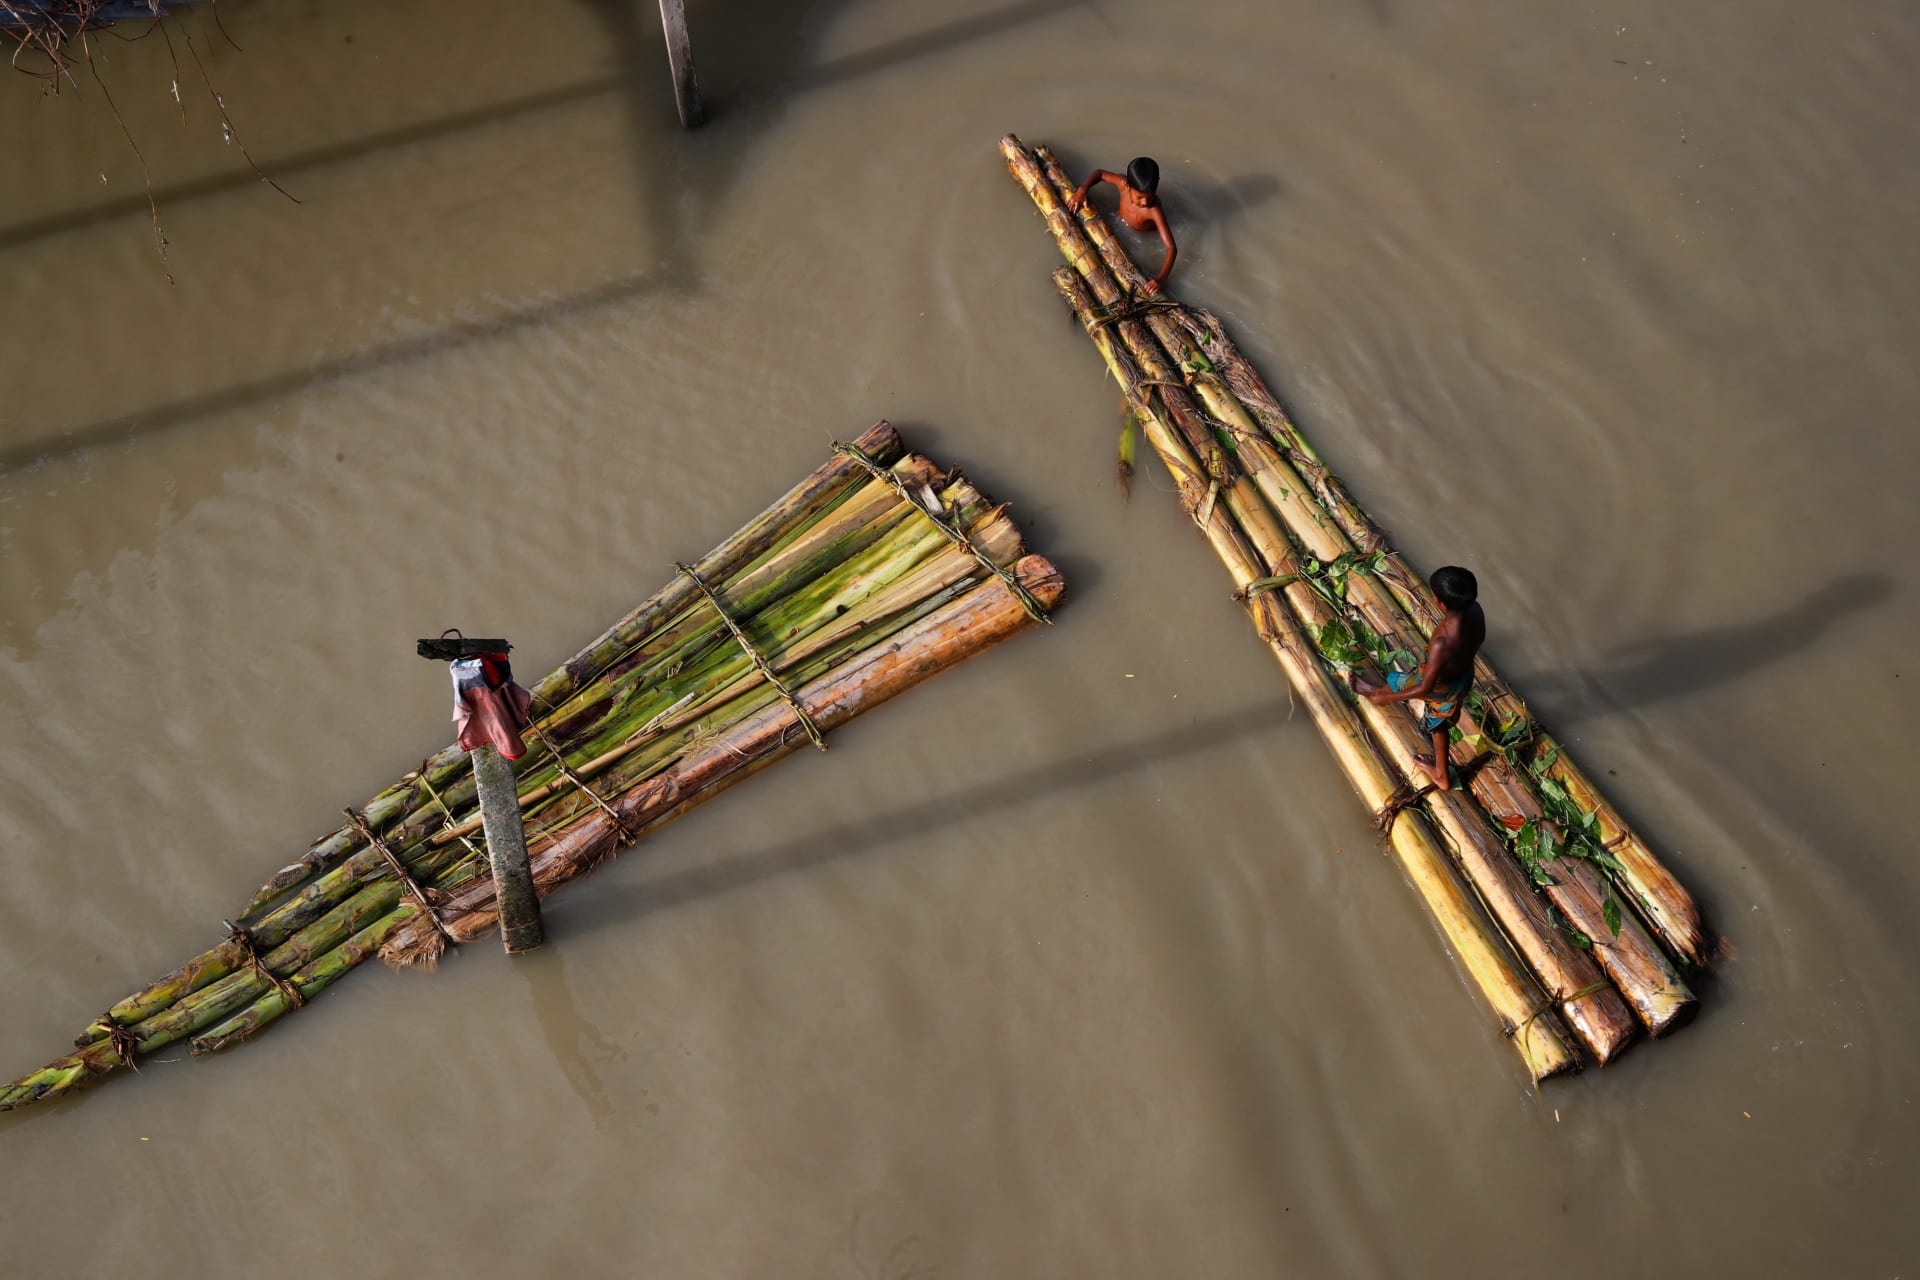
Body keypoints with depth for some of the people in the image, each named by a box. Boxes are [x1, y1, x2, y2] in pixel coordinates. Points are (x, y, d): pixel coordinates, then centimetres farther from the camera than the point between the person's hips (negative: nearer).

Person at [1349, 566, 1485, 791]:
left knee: (1395, 681, 24)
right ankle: (1441, 775, 55)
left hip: (1442, 685, -7)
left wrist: (1386, 698, -18)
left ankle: (1377, 692, 61)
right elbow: (1478, 640, 1)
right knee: (1438, 723, 33)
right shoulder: (1475, 610, -23)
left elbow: (1425, 687, -32)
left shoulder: (1443, 643, -45)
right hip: (1465, 676, 7)